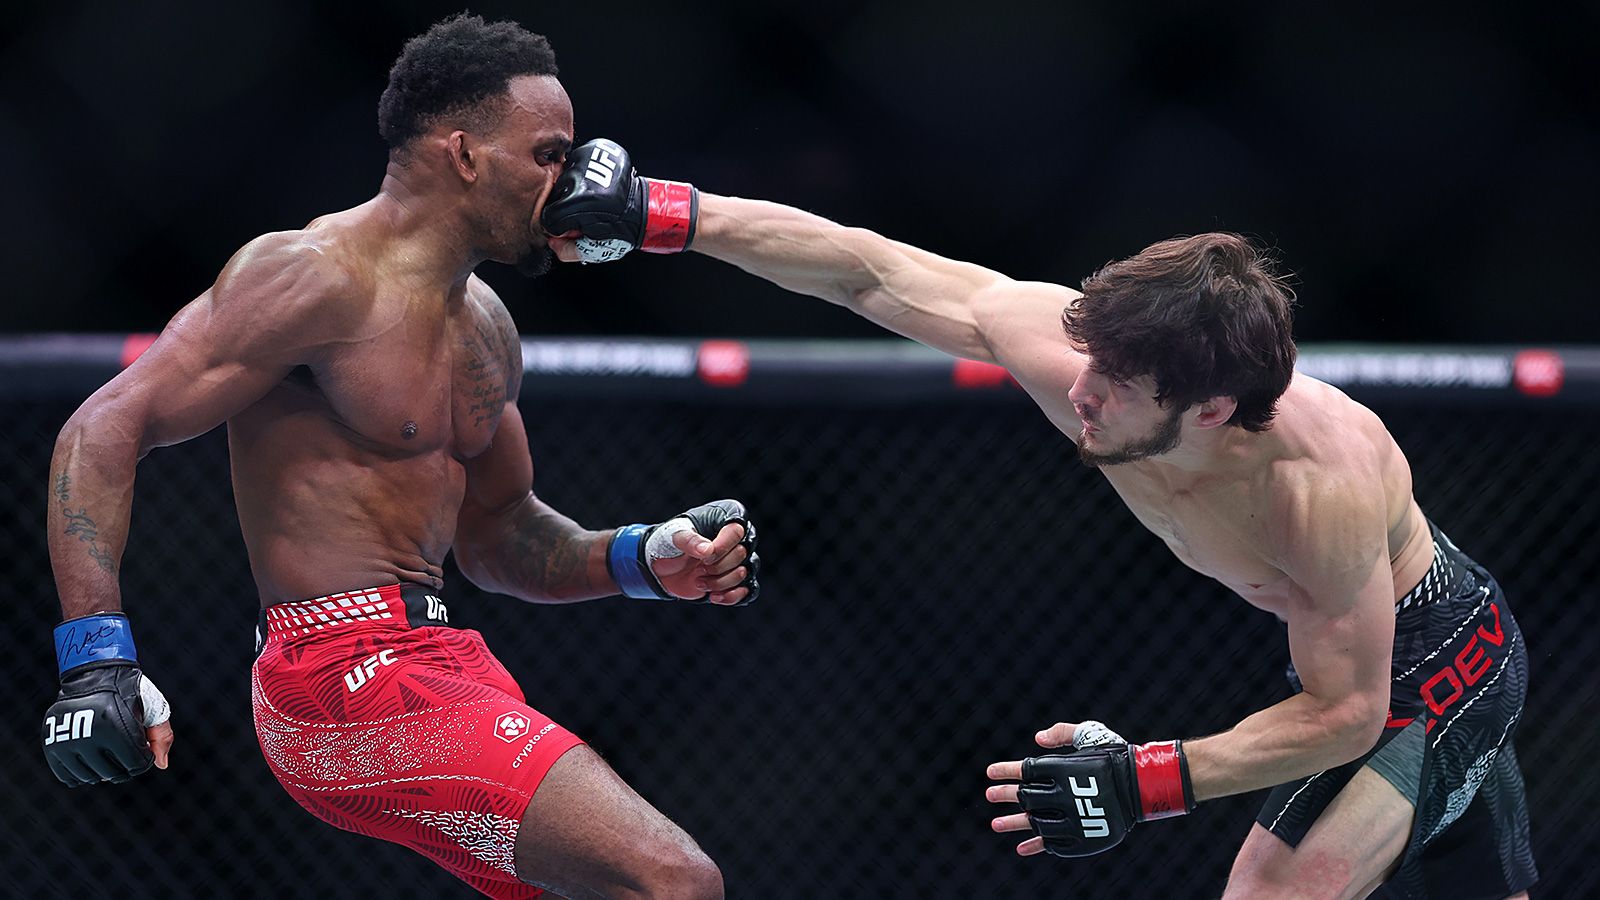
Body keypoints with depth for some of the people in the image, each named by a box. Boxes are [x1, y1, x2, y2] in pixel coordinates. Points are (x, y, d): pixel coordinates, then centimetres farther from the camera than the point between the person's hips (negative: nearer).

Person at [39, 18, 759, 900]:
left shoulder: (483, 324, 17)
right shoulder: (319, 279, -12)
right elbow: (104, 431, -16)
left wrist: (642, 560, 9)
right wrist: (96, 659, -25)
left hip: (440, 660, 10)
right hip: (346, 682, -10)